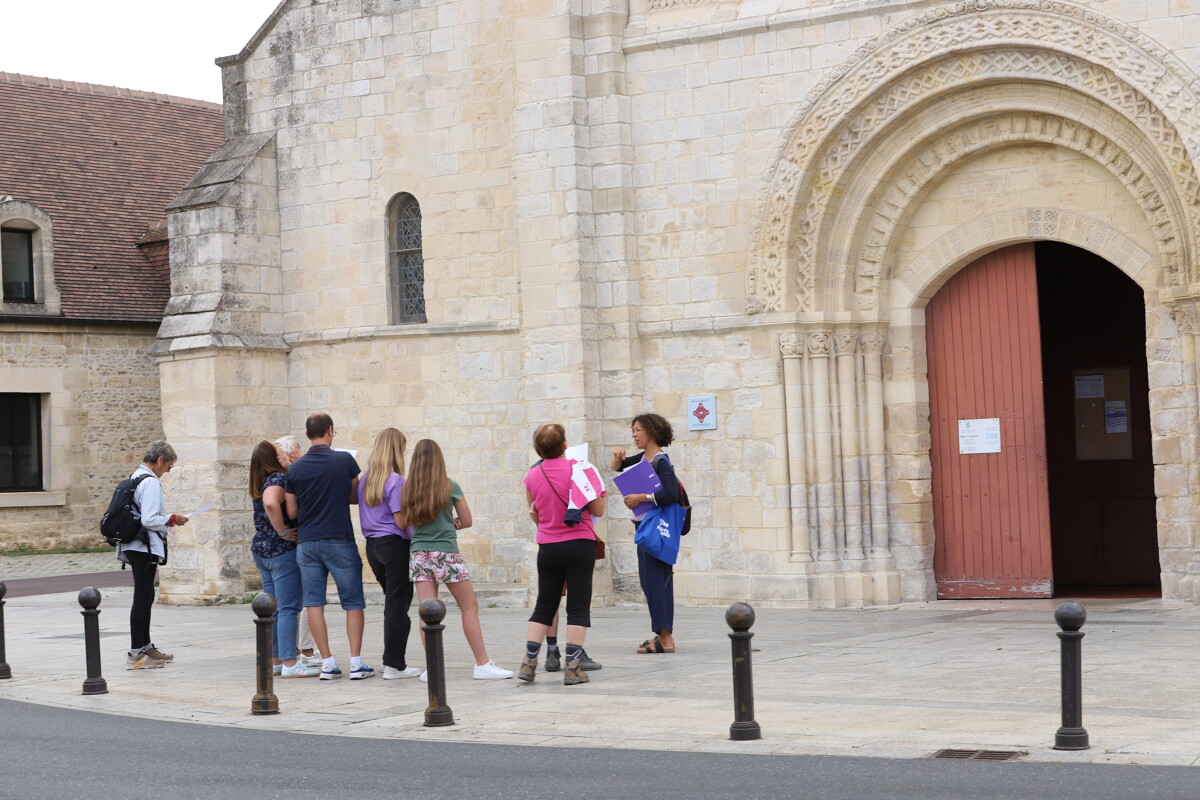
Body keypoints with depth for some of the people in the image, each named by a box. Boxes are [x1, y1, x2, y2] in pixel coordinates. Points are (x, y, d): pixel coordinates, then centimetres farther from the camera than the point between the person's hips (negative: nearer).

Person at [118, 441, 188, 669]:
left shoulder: (135, 477, 15)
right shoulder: (151, 482, -16)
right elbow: (149, 520, -22)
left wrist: (166, 520, 16)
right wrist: (172, 519, -8)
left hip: (134, 546, 10)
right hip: (145, 548, -10)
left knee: (145, 597, 19)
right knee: (142, 599, -7)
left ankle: (145, 647, 29)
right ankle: (136, 655, -5)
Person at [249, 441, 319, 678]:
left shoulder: (258, 486, 13)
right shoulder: (279, 479, -15)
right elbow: (271, 504, -32)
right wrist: (284, 532, -23)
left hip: (261, 550, 9)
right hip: (281, 551, -9)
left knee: (272, 609, 13)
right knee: (288, 608, -7)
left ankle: (273, 661, 17)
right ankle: (289, 664, -7)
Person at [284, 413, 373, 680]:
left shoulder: (295, 469, 1)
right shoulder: (345, 460, -5)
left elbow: (292, 512, 5)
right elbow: (355, 497, 6)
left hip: (306, 542, 2)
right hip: (340, 540, -2)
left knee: (314, 602, 5)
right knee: (353, 602, 5)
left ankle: (328, 663, 2)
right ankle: (356, 662, -1)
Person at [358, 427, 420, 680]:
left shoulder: (365, 479, 10)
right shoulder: (395, 481, -13)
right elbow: (401, 520, -16)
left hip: (372, 544, 8)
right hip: (395, 544, -8)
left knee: (393, 602, 16)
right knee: (398, 605, -2)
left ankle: (394, 661, 18)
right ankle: (394, 665, 0)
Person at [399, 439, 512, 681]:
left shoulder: (408, 489, 2)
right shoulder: (450, 487, -5)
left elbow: (402, 523, 7)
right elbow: (467, 521, 2)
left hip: (419, 554, 3)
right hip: (446, 552, -3)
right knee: (470, 607, 4)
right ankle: (483, 665, 2)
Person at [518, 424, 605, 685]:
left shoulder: (532, 475, 1)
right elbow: (598, 510, -4)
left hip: (548, 548, 3)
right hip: (580, 545, -3)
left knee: (544, 606, 14)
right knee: (578, 607, 1)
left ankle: (529, 662, 9)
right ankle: (572, 667, -3)